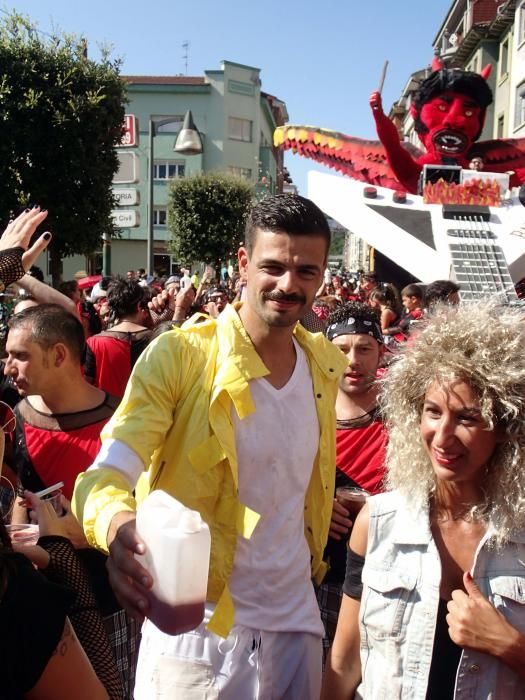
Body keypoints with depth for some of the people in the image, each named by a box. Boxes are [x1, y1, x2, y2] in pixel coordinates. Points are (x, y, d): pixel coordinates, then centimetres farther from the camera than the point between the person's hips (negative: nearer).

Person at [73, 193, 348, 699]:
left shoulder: (327, 365, 1)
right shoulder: (179, 354, -16)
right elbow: (108, 473, -23)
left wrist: (314, 556, 13)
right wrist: (119, 526, -43)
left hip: (296, 623, 5)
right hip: (196, 628, -4)